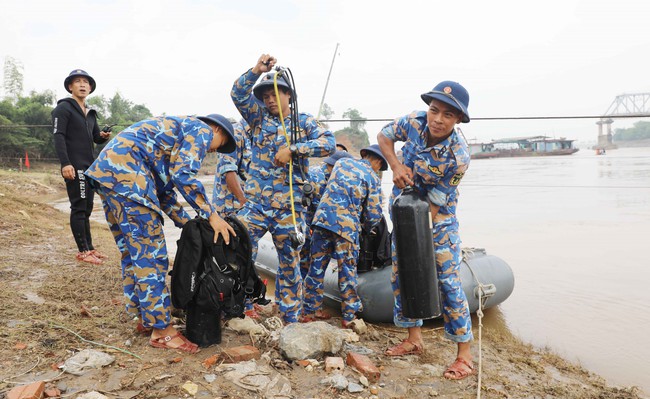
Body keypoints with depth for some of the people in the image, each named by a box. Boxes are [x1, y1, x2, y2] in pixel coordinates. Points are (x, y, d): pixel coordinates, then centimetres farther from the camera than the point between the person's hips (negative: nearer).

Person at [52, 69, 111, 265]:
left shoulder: (90, 112, 18)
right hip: (74, 167, -8)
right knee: (79, 208, -6)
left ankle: (89, 247, 17)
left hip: (90, 166, 8)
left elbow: (96, 138, 22)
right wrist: (65, 163, -24)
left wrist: (103, 136, -3)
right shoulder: (64, 108, -4)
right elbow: (58, 137, -14)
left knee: (87, 208, 11)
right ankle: (83, 251, -1)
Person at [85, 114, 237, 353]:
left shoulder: (179, 131, 32)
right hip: (126, 172, -11)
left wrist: (189, 223, 26)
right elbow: (183, 175, -13)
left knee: (132, 252, 16)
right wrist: (211, 215, -9)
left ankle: (144, 318, 27)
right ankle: (161, 330, 0)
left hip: (107, 170, 11)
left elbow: (164, 191, 28)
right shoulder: (201, 129, 4)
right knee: (151, 252, -6)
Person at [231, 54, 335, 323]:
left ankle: (291, 317, 22)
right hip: (256, 203, 2)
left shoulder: (304, 122, 5)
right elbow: (238, 94, -1)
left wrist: (292, 149, -20)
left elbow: (328, 143, -11)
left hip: (289, 207, -1)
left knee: (289, 263, 9)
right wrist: (256, 70, -14)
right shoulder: (259, 118, 11)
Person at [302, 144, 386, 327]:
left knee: (316, 267, 12)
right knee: (347, 272, 8)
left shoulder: (342, 161, 17)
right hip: (347, 226, -4)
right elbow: (374, 214, 3)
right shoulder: (373, 178, 6)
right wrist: (366, 227, 24)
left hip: (322, 218, 4)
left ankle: (310, 311, 21)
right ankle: (349, 316, 15)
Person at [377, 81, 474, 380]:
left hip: (437, 217, -5)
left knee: (447, 280, -6)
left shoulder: (458, 157, -29)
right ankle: (414, 339, 24)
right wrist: (396, 166, -15)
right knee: (401, 272, 9)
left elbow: (434, 204, -22)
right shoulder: (413, 122, -17)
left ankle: (464, 353, 8)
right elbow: (383, 136, 2)